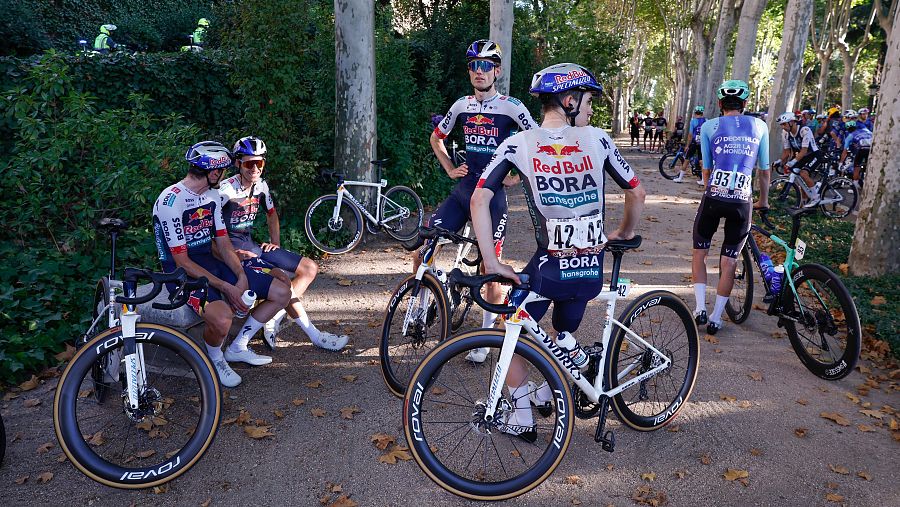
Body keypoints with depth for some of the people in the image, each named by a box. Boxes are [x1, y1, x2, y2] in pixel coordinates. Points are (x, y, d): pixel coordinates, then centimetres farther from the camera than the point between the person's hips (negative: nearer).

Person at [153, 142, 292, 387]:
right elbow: (182, 261, -21)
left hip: (211, 263, 8)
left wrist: (242, 277, -10)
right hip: (184, 273, -8)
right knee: (222, 318, -38)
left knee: (281, 293, -1)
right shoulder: (171, 201, -19)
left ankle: (237, 349, 14)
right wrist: (226, 287, -24)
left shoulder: (212, 196, 8)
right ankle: (214, 358, -1)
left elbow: (223, 244, 8)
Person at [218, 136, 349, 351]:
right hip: (234, 249, -8)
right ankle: (314, 335, -13)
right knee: (283, 281, -29)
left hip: (252, 244, 8)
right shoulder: (226, 190, -16)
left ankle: (273, 322, -6)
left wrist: (275, 242, 12)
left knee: (310, 268, 0)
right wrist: (232, 254, -21)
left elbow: (271, 214, 24)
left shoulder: (261, 186, 6)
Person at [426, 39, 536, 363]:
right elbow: (437, 138, 23)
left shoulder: (510, 107, -7)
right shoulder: (462, 105, 7)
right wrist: (450, 169, 12)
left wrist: (518, 177, -5)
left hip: (493, 194, -4)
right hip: (463, 189, 4)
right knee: (422, 248, -7)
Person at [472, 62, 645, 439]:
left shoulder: (518, 144, -5)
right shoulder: (597, 139, -1)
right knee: (564, 334, 31)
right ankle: (546, 392, 44)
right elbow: (637, 193, 6)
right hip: (591, 269, 3)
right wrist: (625, 233, 23)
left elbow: (479, 199, -13)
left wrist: (491, 262, -11)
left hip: (549, 266, -3)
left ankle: (522, 418, 21)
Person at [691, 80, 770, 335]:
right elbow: (764, 169, 16)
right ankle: (716, 318, 13)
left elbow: (707, 168, 12)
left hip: (713, 197, -1)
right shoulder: (759, 126, 12)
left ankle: (700, 308, 8)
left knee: (699, 252, 17)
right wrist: (763, 201, 29)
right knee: (729, 261, 9)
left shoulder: (709, 127, 8)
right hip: (743, 201, 1)